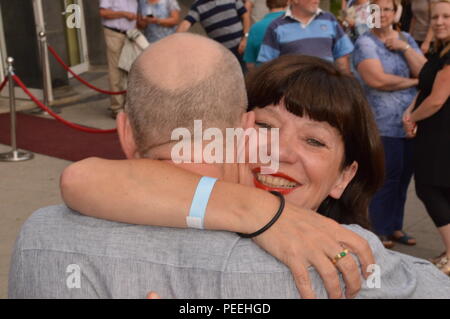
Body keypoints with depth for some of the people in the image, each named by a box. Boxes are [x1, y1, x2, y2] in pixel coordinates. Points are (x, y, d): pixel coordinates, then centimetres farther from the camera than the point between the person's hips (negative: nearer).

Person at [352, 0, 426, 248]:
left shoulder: (406, 39, 15)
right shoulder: (365, 43, -4)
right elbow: (377, 80, -17)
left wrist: (404, 48, -8)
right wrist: (414, 82, -6)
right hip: (384, 124, -6)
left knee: (404, 175, 10)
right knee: (387, 177, -4)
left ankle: (395, 227, 23)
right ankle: (380, 231, 10)